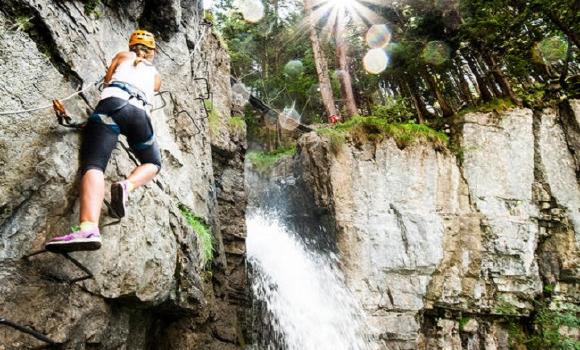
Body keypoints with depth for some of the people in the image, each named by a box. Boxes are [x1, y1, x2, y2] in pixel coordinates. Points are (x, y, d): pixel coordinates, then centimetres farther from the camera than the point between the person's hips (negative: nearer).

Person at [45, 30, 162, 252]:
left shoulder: (123, 56, 29)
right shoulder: (156, 75, 33)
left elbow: (107, 80, 40)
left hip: (113, 104, -1)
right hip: (140, 114, 2)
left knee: (93, 165, -18)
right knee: (153, 163, 23)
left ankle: (89, 229, -43)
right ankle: (127, 185, -13)